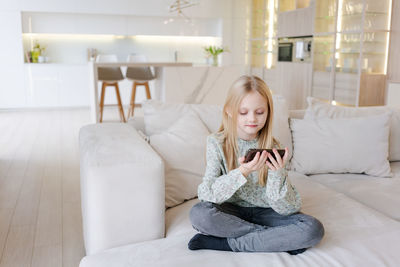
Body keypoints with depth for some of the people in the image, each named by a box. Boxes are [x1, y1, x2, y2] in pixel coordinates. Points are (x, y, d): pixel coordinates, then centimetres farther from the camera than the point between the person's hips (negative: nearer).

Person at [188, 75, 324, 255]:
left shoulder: (272, 147, -7)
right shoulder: (217, 143, -9)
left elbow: (287, 208, -11)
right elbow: (207, 194, -20)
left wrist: (278, 173, -29)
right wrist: (241, 173, -33)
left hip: (264, 212, 1)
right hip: (231, 211, -1)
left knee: (314, 228, -23)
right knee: (198, 213, -33)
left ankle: (227, 243, -18)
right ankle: (278, 239, -17)